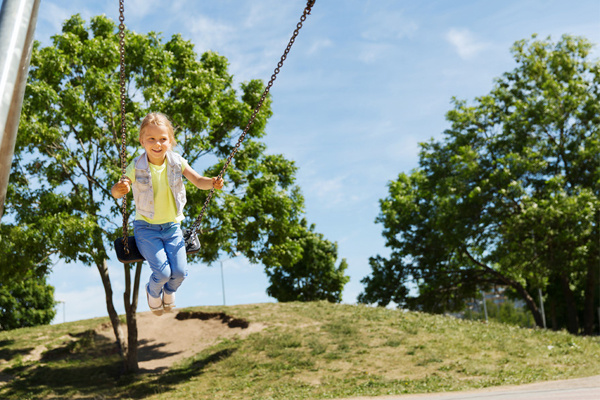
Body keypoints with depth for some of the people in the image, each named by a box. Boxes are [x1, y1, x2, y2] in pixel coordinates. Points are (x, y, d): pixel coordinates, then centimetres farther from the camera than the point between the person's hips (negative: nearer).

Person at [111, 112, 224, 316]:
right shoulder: (137, 167, -15)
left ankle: (169, 291, 32)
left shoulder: (176, 162, -7)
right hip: (146, 228, -3)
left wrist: (212, 183, -34)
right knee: (163, 272, -17)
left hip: (172, 226, 3)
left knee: (180, 272, -8)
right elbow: (116, 192, -25)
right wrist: (119, 189, -49)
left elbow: (198, 181, -12)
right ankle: (153, 291, 23)